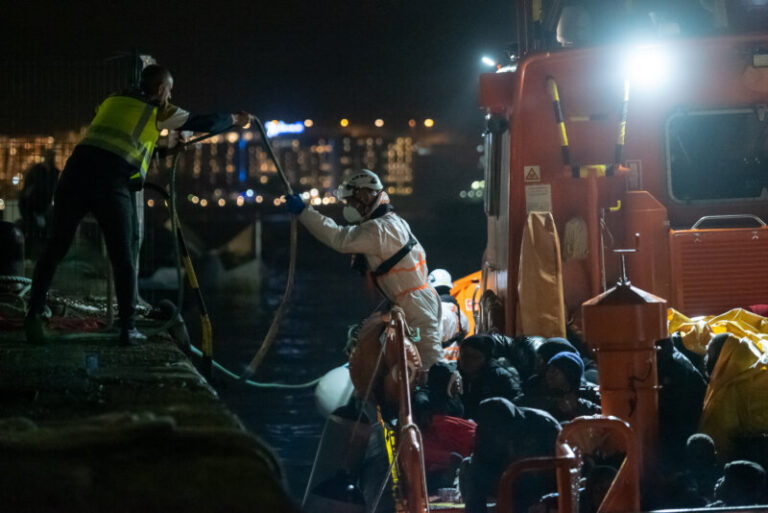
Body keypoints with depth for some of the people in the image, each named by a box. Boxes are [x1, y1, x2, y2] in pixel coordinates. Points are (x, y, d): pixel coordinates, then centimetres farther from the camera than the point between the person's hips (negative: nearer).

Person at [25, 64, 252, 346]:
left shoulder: (112, 101, 26)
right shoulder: (159, 112, 14)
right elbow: (203, 123, 20)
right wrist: (234, 120, 39)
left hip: (77, 168, 4)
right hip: (112, 182, -4)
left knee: (54, 249, 7)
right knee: (123, 258, 5)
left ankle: (34, 313, -5)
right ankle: (128, 329, 4)